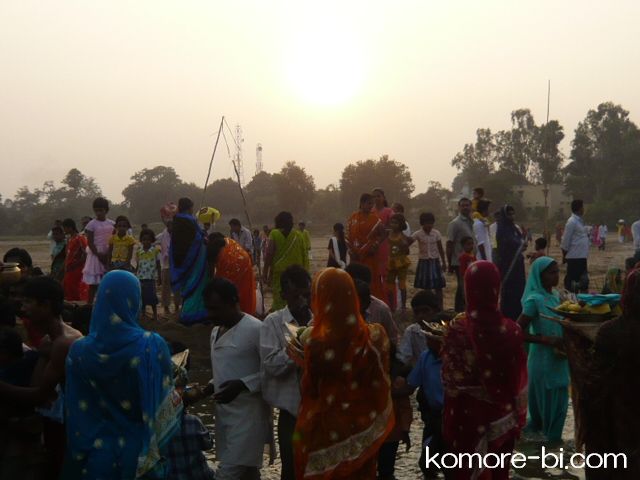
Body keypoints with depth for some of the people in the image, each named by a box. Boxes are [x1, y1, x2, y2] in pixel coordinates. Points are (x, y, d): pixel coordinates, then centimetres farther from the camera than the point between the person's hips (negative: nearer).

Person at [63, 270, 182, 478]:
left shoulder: (80, 350, -8)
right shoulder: (152, 346, -15)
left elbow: (75, 413, -1)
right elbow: (164, 404, -7)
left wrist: (79, 454, 11)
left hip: (97, 451, 2)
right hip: (141, 451, -2)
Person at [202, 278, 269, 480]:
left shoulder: (255, 329, -15)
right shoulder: (216, 331, 12)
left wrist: (242, 385, -23)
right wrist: (210, 387, 6)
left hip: (248, 414, -8)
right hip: (225, 413, 8)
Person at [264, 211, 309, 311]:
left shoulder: (274, 234, -3)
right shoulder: (298, 235, 5)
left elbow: (269, 255, -7)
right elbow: (305, 257, 8)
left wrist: (265, 274, -3)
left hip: (278, 274, -3)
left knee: (278, 302, -2)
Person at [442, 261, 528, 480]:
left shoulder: (458, 329, -18)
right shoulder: (511, 330, -12)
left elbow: (450, 381, -12)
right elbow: (519, 381, -6)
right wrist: (517, 418, 8)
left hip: (467, 417, -2)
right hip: (502, 418, 2)